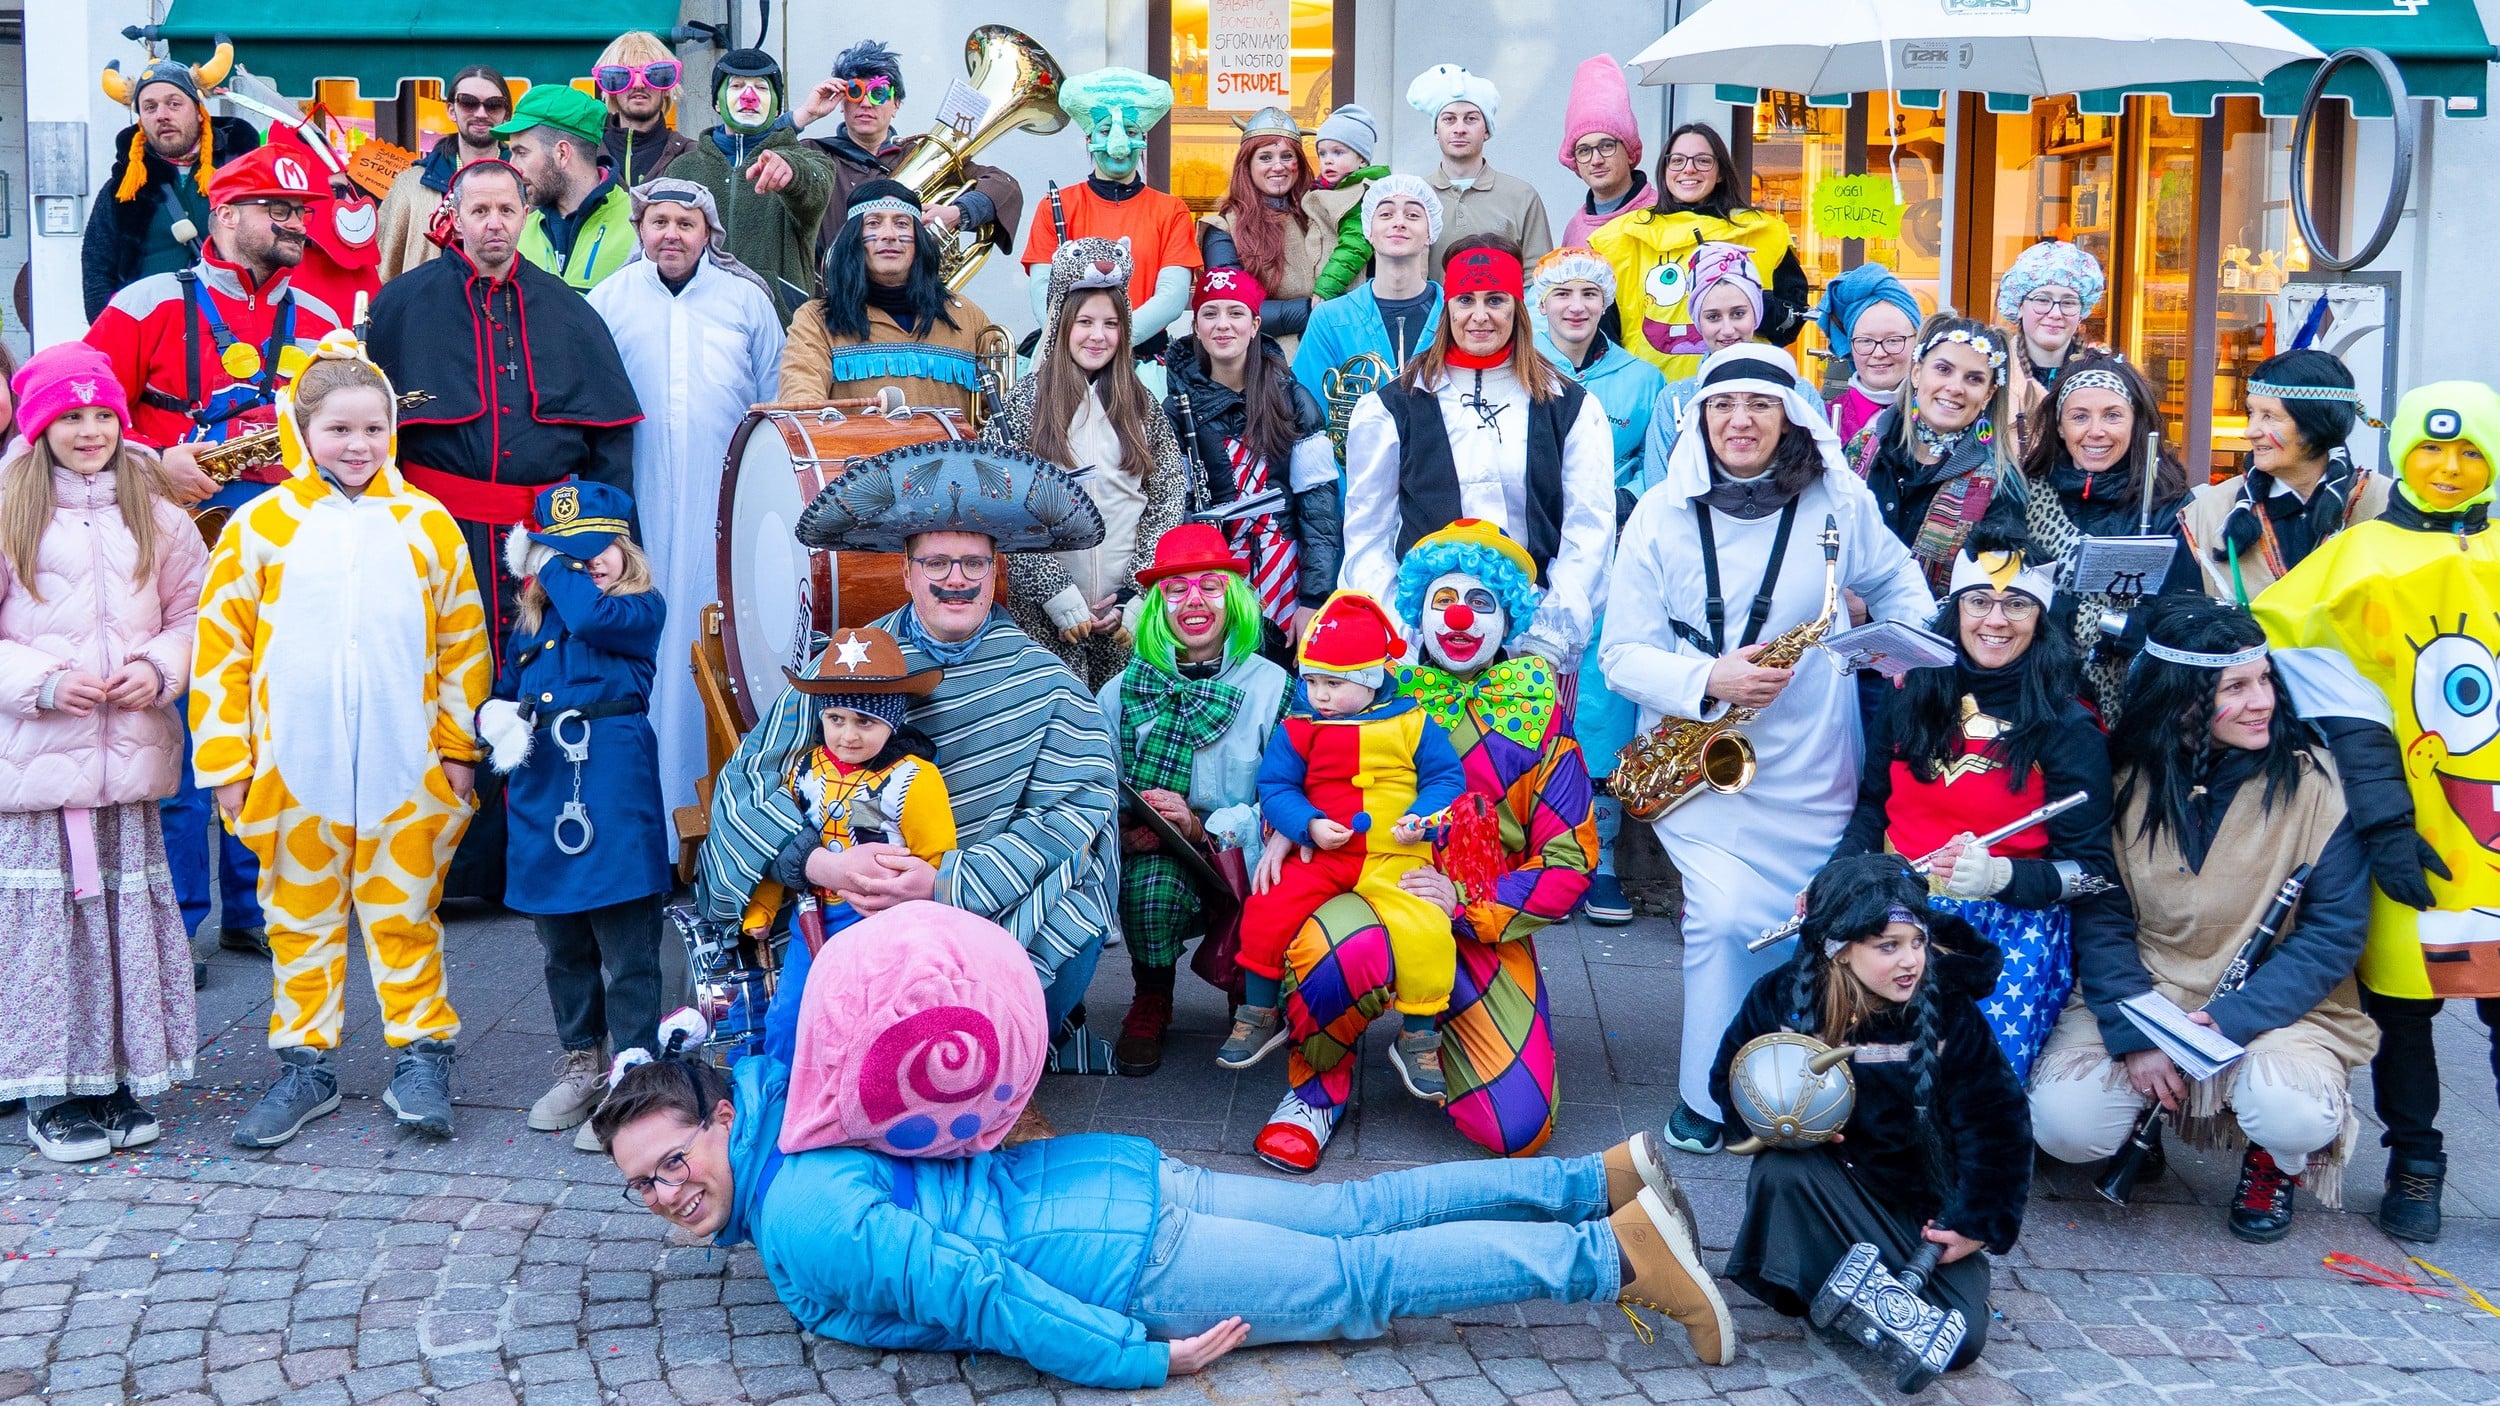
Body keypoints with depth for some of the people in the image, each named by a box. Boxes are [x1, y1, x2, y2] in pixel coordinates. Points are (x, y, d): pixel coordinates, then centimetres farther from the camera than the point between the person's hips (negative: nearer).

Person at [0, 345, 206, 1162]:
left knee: (130, 904, 6)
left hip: (131, 752, 3)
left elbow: (192, 613, 10)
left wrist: (160, 669, -7)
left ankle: (121, 1079, 18)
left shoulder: (155, 514, 8)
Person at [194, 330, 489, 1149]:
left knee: (405, 917, 6)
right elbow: (220, 647, 1)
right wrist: (226, 762, -1)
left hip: (405, 773, 0)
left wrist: (459, 746, 3)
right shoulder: (261, 524, 0)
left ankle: (421, 1059, 16)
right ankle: (304, 1067, 21)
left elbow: (463, 644, 6)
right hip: (293, 771, 1)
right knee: (299, 921, 10)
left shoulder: (427, 524, 2)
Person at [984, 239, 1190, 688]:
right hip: (1046, 615, -2)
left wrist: (1138, 598, -5)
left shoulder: (1142, 405, 9)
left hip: (1126, 609, 2)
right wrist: (1059, 598, -11)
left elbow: (1168, 504, 6)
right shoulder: (1025, 403, 1)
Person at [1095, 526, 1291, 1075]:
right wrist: (1124, 832, -20)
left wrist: (1203, 827, -22)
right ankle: (1151, 1004, -4)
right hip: (1151, 861, 1)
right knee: (1154, 879, -34)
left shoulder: (1272, 687, 1)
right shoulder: (1124, 691, 7)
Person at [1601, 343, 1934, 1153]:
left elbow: (1897, 582, 19)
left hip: (1812, 772, 2)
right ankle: (1709, 1096, 3)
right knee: (1727, 917, -17)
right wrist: (1708, 679, -21)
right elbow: (1622, 653, -4)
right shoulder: (1661, 515, -3)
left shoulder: (1840, 504, 1)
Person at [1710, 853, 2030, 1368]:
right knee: (1780, 1171, -36)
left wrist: (1979, 1225, -13)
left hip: (1923, 1203, 0)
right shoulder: (1782, 996, -12)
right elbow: (1729, 1082, 0)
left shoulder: (1948, 1009, -15)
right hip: (1824, 1180, 0)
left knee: (1959, 1341, -20)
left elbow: (1995, 1124, -9)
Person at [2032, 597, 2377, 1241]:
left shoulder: (2313, 781, -9)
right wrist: (2134, 1034, -18)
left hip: (2277, 1006, -1)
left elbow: (2335, 932, -10)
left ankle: (2273, 1161, 6)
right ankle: (2148, 1116, 15)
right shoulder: (2126, 777, -4)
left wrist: (2232, 1018, -21)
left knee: (2295, 1117, -33)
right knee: (2064, 1125, -22)